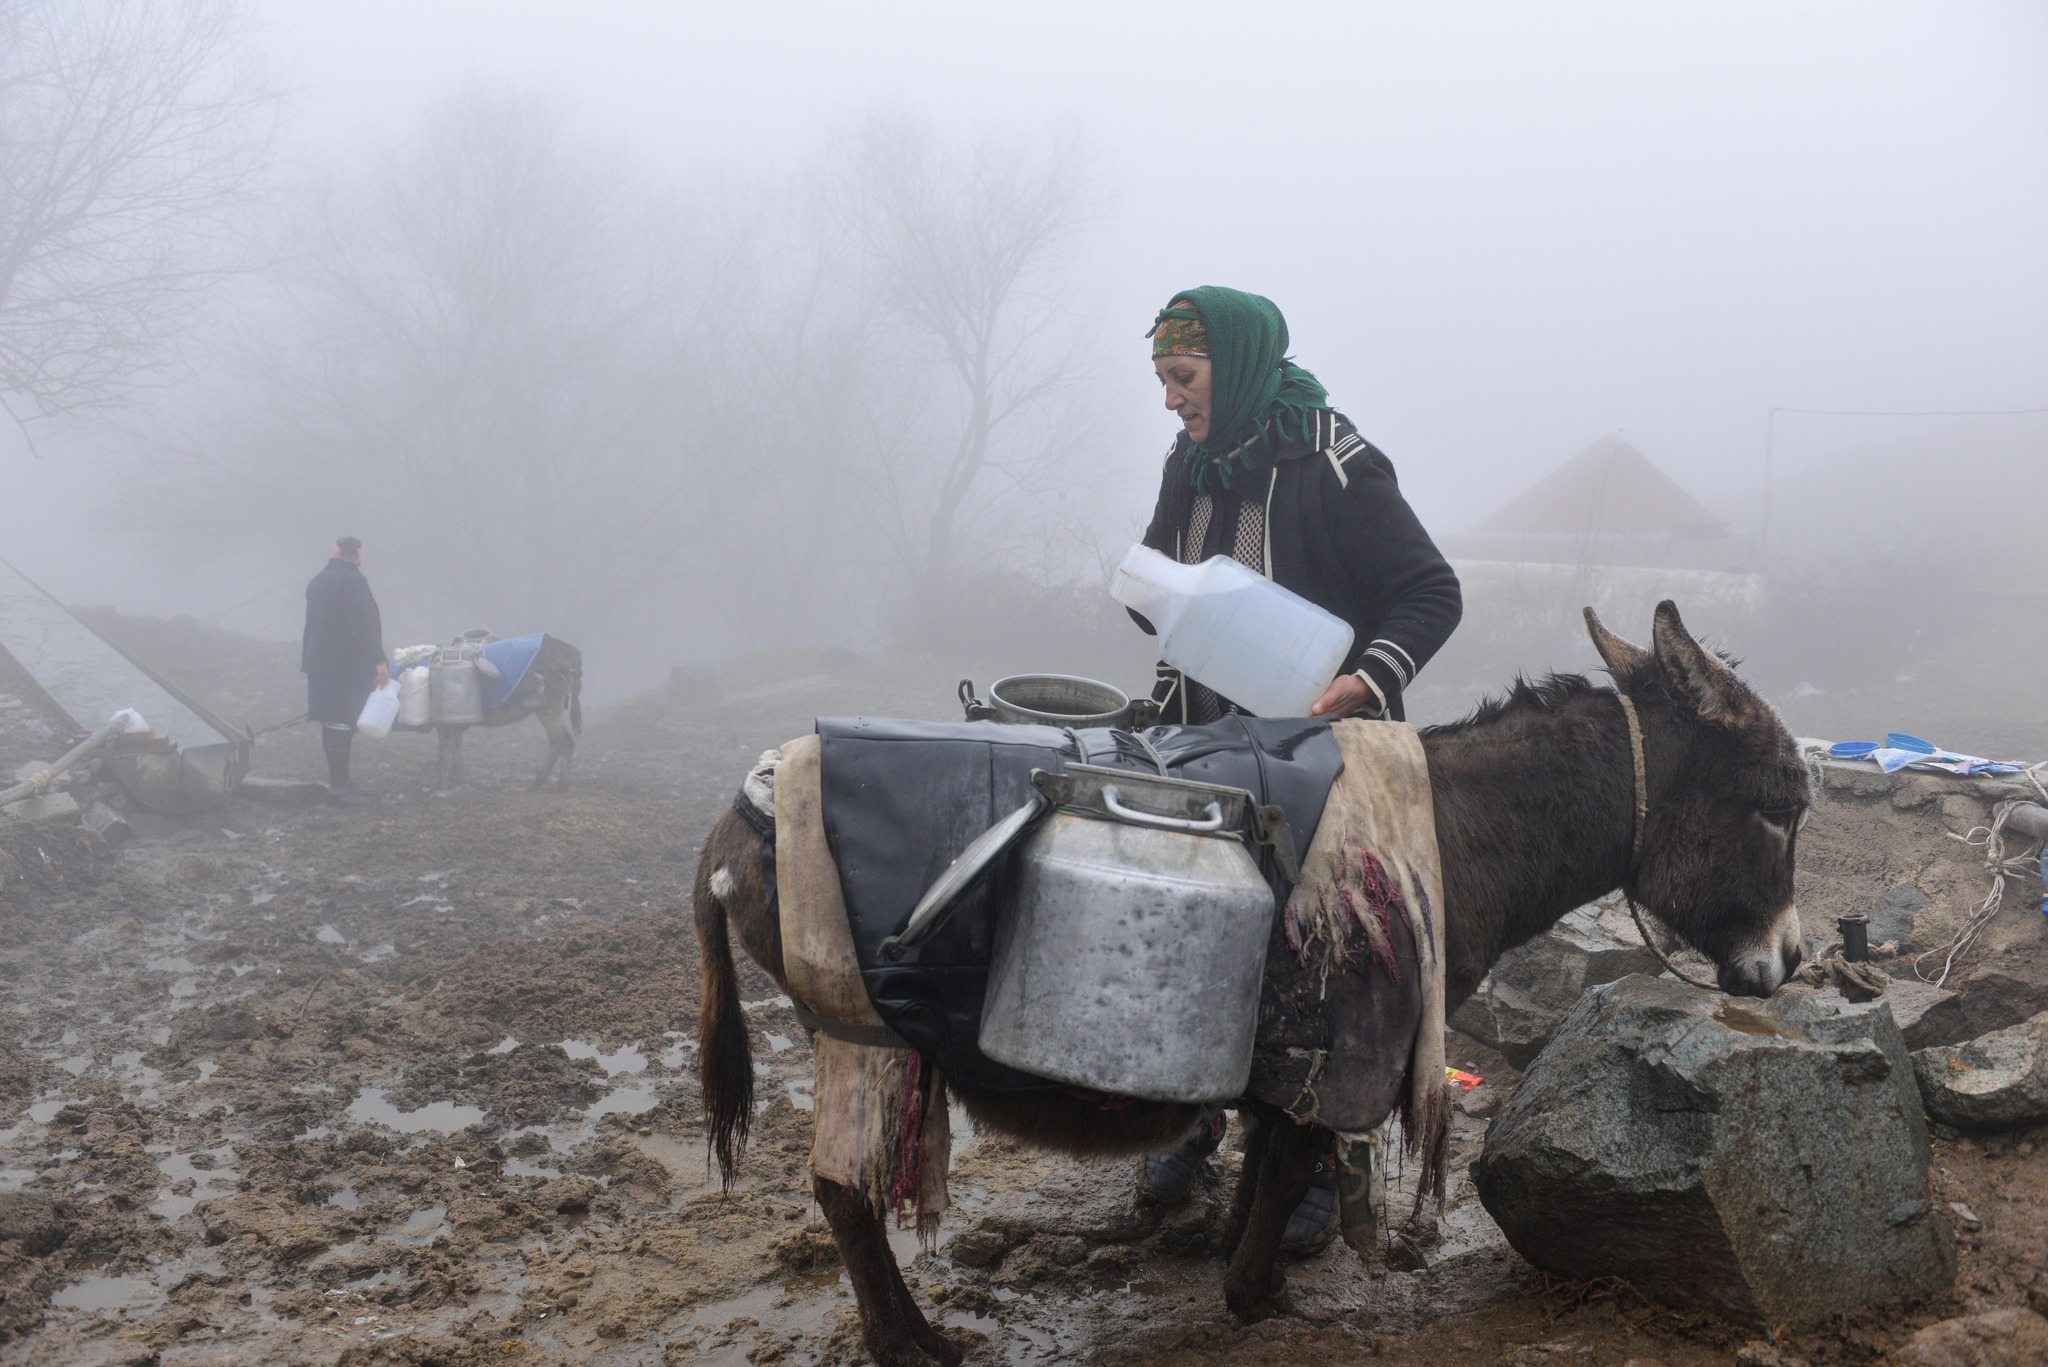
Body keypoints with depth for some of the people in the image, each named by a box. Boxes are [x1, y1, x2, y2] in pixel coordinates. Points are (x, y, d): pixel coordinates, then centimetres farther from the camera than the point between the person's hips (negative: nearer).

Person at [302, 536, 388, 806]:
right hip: (346, 665, -9)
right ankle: (338, 788, -6)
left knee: (333, 724, 14)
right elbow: (362, 625, -21)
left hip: (321, 663, 9)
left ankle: (339, 781, 21)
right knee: (342, 725, -7)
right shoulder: (352, 580, -13)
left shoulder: (318, 581, 16)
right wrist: (378, 660, -21)